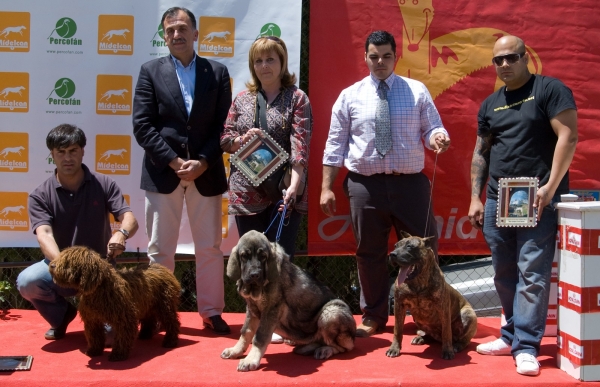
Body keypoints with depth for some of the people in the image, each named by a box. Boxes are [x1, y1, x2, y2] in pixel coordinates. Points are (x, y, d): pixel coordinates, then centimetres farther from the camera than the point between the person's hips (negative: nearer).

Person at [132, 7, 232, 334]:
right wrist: (174, 162, -12)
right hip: (162, 172, -1)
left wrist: (203, 163, -11)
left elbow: (224, 125, 2)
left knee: (210, 247, 7)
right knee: (159, 249, 5)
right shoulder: (151, 71, 4)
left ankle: (211, 312, 18)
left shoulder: (218, 72, 6)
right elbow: (142, 126, -3)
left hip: (206, 172, 1)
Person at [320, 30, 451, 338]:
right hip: (365, 185, 0)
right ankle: (373, 317, 24)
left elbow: (432, 129, 5)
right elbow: (335, 144, 6)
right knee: (369, 254, 9)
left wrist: (437, 138, -20)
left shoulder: (417, 91, 7)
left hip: (410, 184, 0)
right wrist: (326, 187, 2)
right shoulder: (350, 96, 7)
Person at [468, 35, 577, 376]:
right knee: (504, 274, 11)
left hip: (538, 199, -6)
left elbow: (568, 136, -11)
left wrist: (550, 187, -17)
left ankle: (526, 347, -1)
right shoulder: (490, 104, 14)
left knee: (532, 273, -7)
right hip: (497, 200, 6)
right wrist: (475, 198, 9)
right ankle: (512, 335, 23)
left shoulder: (550, 90, -3)